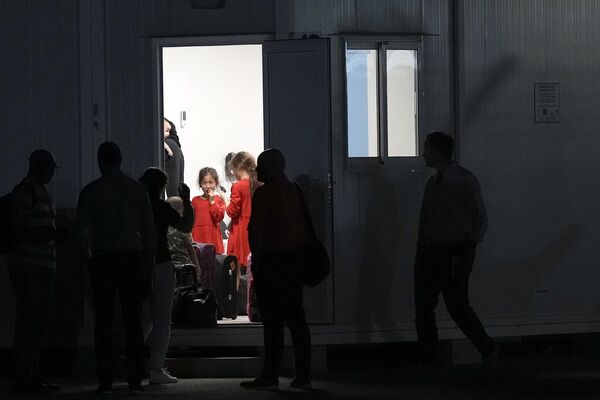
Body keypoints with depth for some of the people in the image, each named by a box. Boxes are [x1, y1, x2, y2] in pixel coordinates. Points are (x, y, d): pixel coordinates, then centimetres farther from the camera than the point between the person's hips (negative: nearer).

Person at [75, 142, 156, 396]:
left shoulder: (90, 191, -1)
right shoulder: (136, 189, 3)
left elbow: (81, 230, -2)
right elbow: (149, 229, 2)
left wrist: (87, 258, 12)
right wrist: (148, 260, 9)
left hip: (101, 259, -1)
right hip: (131, 257, 1)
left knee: (103, 321, 3)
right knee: (133, 320, 4)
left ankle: (105, 381, -2)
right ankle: (135, 380, 0)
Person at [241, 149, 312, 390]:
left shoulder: (263, 193, -8)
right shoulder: (294, 191, 12)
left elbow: (256, 228, -12)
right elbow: (304, 227, 13)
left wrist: (255, 259, -7)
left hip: (271, 260, -7)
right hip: (294, 259, 7)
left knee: (272, 319, -6)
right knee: (295, 317, 7)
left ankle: (271, 375, -7)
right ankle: (303, 375, 6)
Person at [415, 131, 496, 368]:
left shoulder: (464, 181, -6)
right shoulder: (433, 183, 14)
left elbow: (480, 219, -6)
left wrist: (468, 250, -13)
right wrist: (422, 246, 8)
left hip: (455, 253, -7)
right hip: (430, 251, 7)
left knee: (457, 306, -8)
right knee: (424, 307, 4)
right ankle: (430, 360, 12)